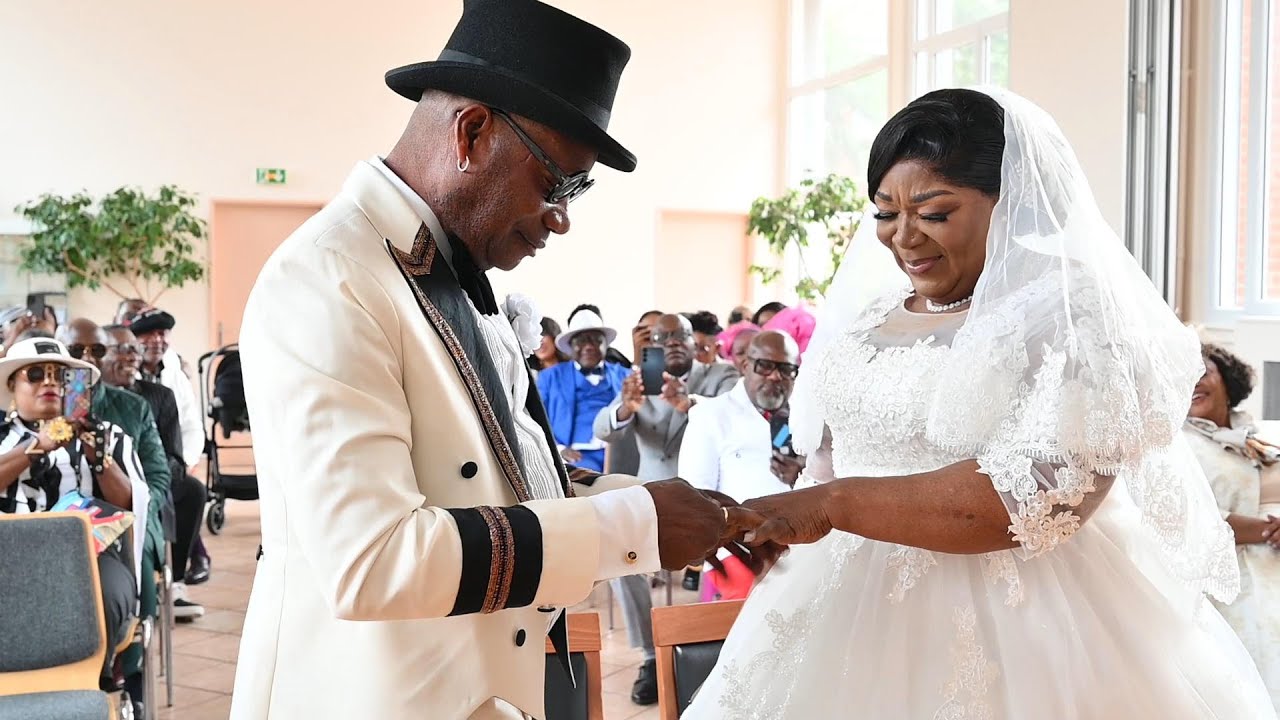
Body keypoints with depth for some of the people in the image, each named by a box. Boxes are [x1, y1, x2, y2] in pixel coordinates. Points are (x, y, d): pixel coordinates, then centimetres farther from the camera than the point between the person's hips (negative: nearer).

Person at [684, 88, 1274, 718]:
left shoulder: (1078, 318, -11)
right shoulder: (864, 323, 8)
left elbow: (1042, 494, -23)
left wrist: (833, 505, -24)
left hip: (1022, 626, -5)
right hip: (855, 610, 5)